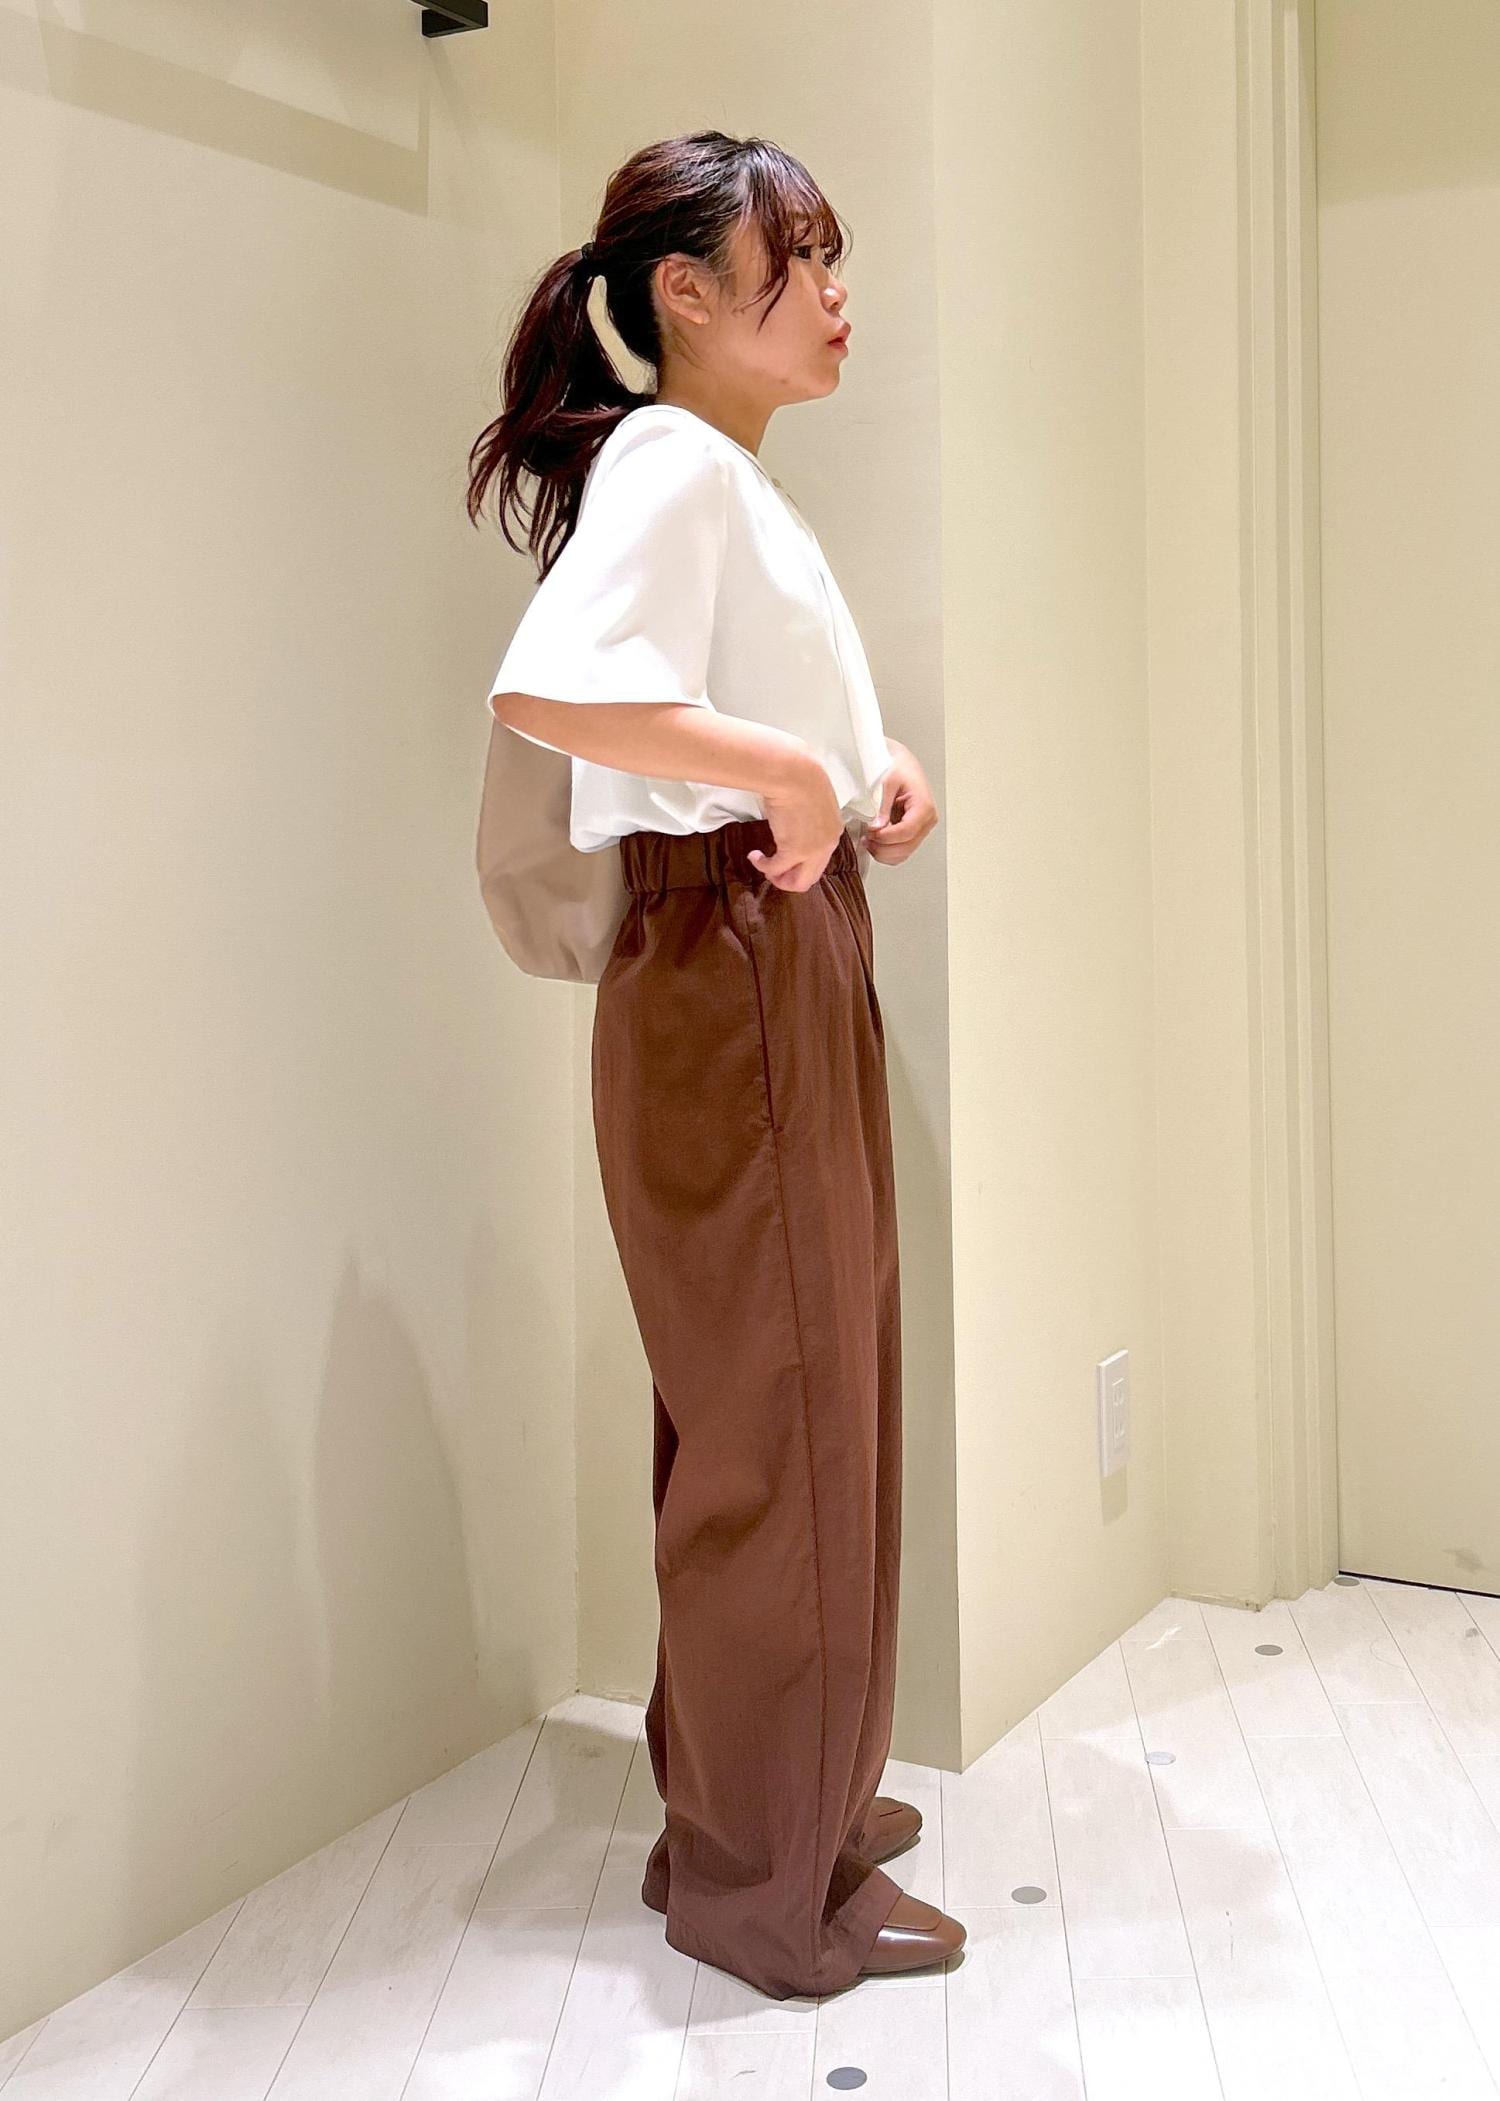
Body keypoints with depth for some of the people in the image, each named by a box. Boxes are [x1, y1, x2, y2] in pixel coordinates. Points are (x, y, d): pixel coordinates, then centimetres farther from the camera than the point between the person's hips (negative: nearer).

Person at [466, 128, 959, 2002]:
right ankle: (768, 1883, 13)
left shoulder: (733, 480, 19)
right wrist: (791, 774, -23)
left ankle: (769, 1791, 34)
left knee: (783, 1401, 17)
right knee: (781, 1419, -2)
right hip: (728, 961, -10)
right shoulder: (673, 460, -13)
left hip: (792, 961, 11)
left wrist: (875, 764, 9)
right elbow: (548, 685, -31)